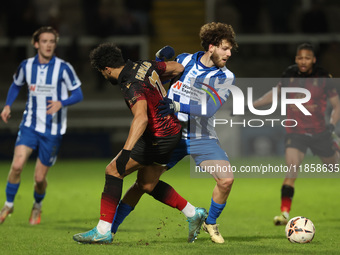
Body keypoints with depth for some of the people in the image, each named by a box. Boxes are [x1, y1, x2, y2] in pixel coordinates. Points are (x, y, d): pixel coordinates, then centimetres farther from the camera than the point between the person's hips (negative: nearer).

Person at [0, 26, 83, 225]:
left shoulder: (63, 68, -10)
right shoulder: (26, 66, 1)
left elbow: (78, 94, -6)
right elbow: (16, 85, 21)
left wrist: (61, 103, -25)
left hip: (53, 130, -2)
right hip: (30, 125, 2)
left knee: (40, 177, 1)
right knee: (17, 165, -18)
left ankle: (37, 206, 33)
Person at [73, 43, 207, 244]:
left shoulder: (132, 86, -24)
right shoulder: (145, 66, 3)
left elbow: (141, 118, -40)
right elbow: (178, 68, 16)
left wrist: (126, 150, -48)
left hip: (158, 138, -10)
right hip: (173, 131, 10)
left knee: (113, 171, -8)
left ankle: (103, 231, -11)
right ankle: (194, 214, 26)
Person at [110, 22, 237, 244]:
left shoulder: (225, 77, -6)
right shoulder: (184, 61, 0)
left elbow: (208, 108, -20)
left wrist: (177, 106, -30)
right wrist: (160, 59, -7)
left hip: (202, 138, 0)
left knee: (226, 179, -19)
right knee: (145, 184, -8)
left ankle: (211, 223, 7)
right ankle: (110, 227, 6)